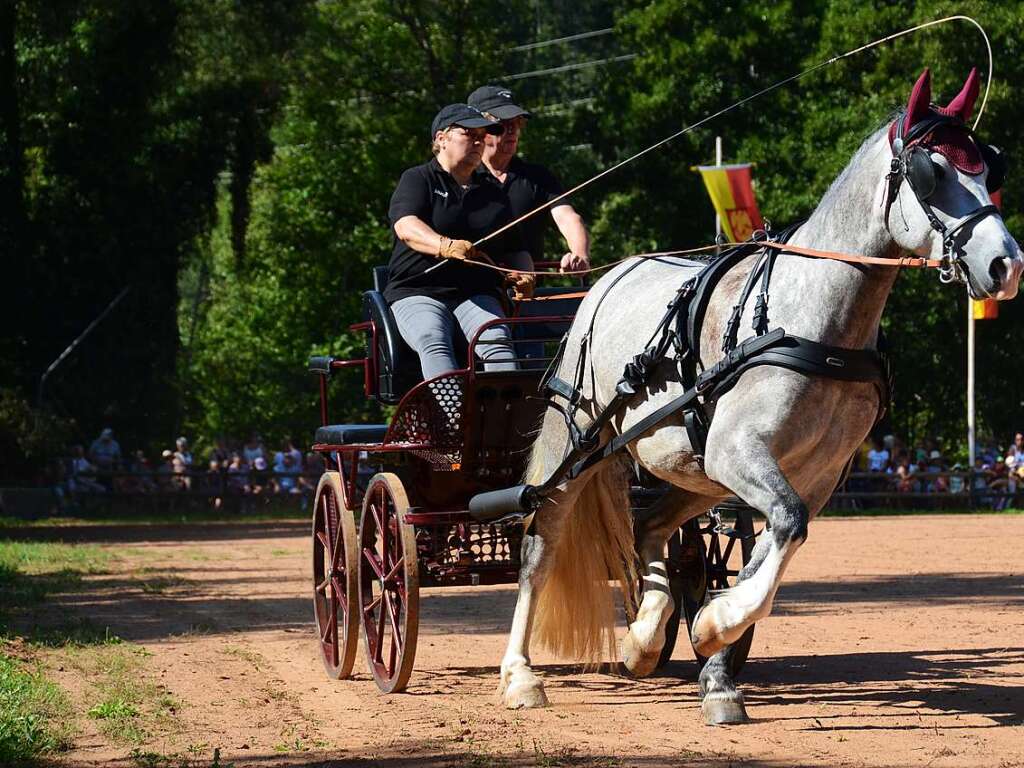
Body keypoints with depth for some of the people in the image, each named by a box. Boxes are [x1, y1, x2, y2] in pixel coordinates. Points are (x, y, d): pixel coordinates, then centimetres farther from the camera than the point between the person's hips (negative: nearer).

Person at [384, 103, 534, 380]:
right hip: (417, 292, -3)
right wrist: (446, 246, -33)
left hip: (478, 293, 3)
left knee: (496, 339, -30)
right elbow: (406, 227, -13)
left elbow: (515, 250, 27)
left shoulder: (492, 194, 25)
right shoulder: (417, 179, 8)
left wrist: (522, 276, 1)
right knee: (434, 343, -35)